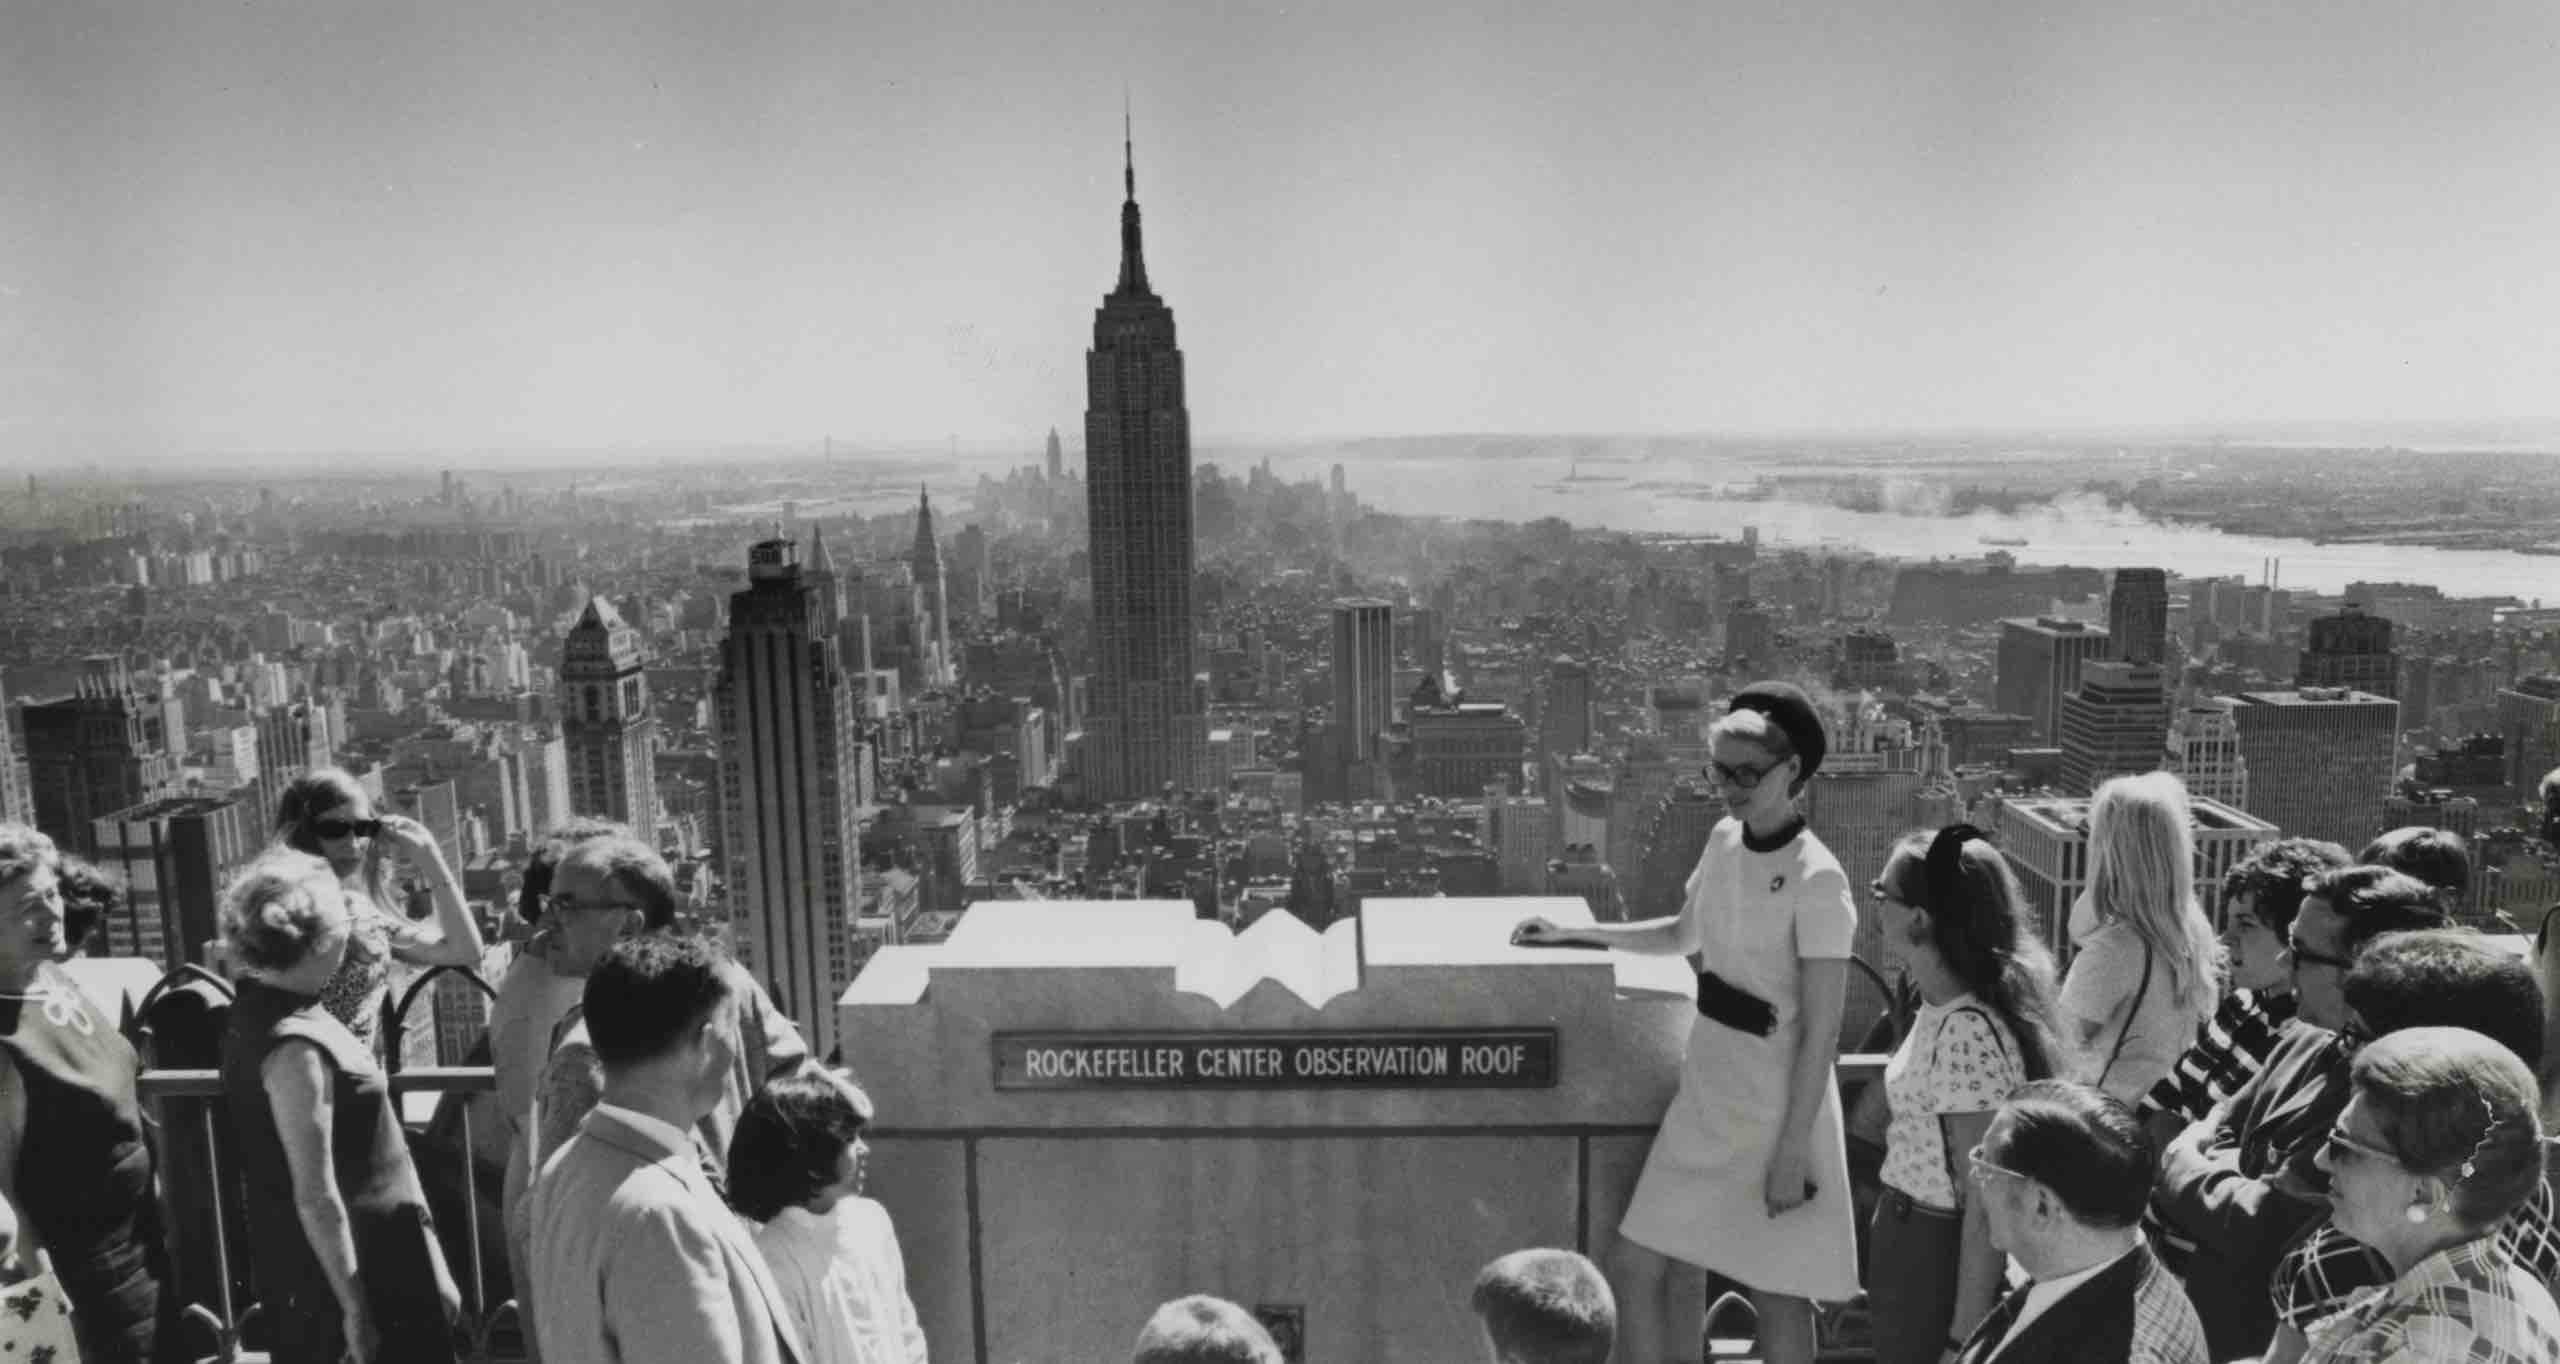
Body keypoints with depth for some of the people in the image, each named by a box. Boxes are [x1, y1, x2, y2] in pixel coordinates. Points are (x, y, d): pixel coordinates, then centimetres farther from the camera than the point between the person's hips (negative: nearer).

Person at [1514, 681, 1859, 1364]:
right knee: (1633, 1264, 8)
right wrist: (1574, 933, 15)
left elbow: (1821, 1033, -17)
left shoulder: (1816, 880, -19)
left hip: (1778, 1108, -7)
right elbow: (1682, 935, 21)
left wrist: (1792, 1151, -16)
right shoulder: (1725, 840, 3)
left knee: (1774, 1294, 8)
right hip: (1707, 1095, 7)